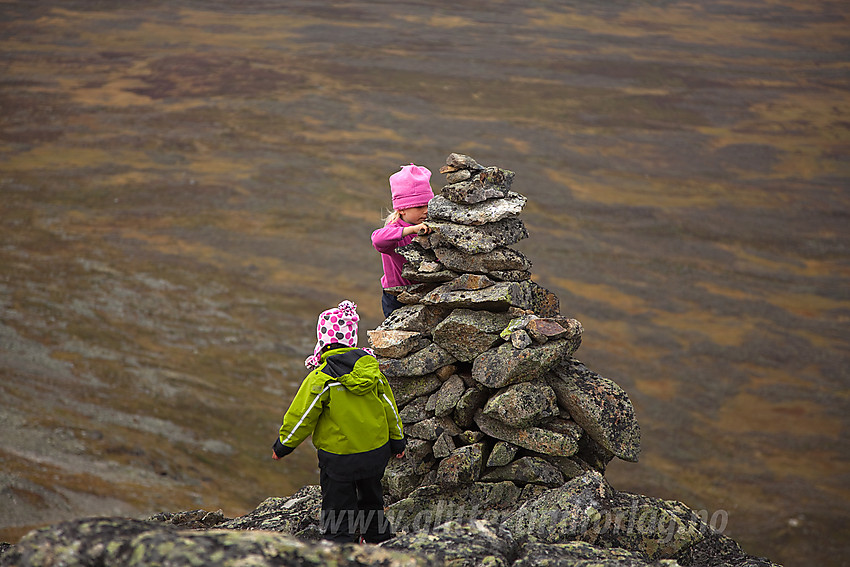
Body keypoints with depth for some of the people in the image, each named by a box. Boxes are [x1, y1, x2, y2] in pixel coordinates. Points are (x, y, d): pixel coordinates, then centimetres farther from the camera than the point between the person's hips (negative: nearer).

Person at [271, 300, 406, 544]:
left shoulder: (320, 379, -21)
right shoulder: (371, 366, -6)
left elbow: (301, 416, -14)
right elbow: (389, 406, 4)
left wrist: (282, 446, 3)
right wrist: (397, 440, 19)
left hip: (338, 456, -5)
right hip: (377, 450, 5)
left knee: (338, 511, 8)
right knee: (371, 499, 28)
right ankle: (379, 538, 44)